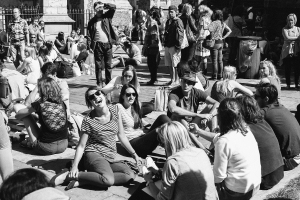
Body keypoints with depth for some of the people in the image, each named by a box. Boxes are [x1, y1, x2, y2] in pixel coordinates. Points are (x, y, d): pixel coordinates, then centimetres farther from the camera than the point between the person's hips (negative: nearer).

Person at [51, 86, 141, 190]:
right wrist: (74, 166, -20)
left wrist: (134, 154, 12)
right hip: (94, 154, -6)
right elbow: (81, 145, -6)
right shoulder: (88, 120, -9)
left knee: (131, 175, -21)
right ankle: (68, 175, -19)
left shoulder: (114, 110, 2)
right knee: (109, 180, -34)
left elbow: (121, 136, 11)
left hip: (110, 159, 6)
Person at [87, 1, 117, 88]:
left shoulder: (107, 16, 9)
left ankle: (108, 83, 14)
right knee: (98, 65, 0)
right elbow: (89, 35, 3)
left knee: (108, 65, 6)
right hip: (98, 45, -1)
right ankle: (99, 83, 6)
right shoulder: (92, 21, 6)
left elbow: (113, 7, 0)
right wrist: (90, 46, -6)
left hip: (108, 44, 1)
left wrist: (104, 5, -7)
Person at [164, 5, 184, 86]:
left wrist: (178, 46, -19)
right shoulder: (168, 21, 17)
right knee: (169, 64, 12)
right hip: (167, 46, 8)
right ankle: (172, 79, 23)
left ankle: (176, 80, 2)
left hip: (174, 46, -8)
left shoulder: (178, 21, -8)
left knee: (175, 64, -5)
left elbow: (180, 35, -14)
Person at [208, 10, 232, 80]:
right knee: (220, 60, 11)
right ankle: (220, 75, 15)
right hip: (221, 42, 7)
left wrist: (212, 37, -17)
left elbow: (210, 29, -31)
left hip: (215, 42, -7)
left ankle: (214, 76, -1)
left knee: (214, 60, -3)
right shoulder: (223, 23, 9)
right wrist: (223, 37, 10)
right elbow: (229, 31, 14)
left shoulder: (214, 23, -12)